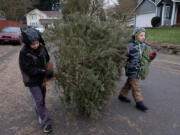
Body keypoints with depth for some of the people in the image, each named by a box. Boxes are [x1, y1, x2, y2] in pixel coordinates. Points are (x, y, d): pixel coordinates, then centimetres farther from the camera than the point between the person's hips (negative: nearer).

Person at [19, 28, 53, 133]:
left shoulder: (42, 47, -9)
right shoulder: (24, 52, -22)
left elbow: (47, 60, 5)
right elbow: (28, 69, -22)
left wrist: (49, 71, -9)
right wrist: (44, 71, -26)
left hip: (42, 78, 5)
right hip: (32, 80, -5)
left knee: (42, 96, 20)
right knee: (39, 101, -3)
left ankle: (39, 113, 47)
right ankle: (46, 122, 10)